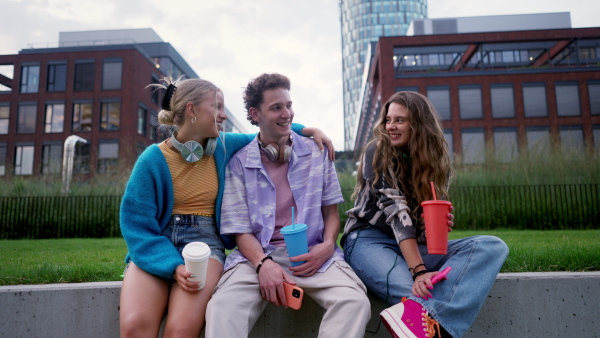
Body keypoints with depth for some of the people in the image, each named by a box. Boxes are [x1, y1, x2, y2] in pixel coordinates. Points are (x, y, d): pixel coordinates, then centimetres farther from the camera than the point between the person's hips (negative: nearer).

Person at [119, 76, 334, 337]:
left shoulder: (223, 146, 4)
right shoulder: (153, 160, -6)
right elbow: (136, 223, -7)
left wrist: (305, 130, 5)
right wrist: (174, 266, -21)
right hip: (155, 246, -1)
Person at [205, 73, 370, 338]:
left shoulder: (317, 153, 8)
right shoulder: (239, 164, 3)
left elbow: (331, 211, 12)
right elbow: (241, 229, 0)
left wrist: (328, 244, -9)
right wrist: (263, 263, -19)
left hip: (312, 253, 2)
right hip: (258, 254, -1)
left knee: (355, 302, -26)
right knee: (221, 308, -31)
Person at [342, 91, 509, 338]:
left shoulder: (436, 162, 10)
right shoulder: (377, 152, -5)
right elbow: (394, 208, -19)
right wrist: (418, 271, -30)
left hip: (415, 245, 5)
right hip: (370, 240, -5)